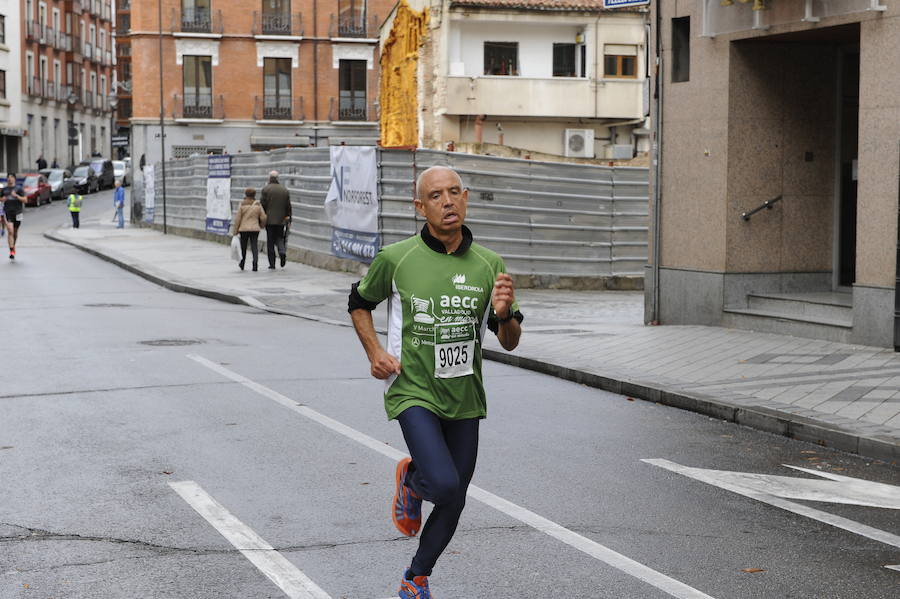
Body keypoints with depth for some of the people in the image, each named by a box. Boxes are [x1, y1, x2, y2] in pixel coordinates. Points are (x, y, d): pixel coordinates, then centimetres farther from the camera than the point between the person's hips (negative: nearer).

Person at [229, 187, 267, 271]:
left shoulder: (242, 205, -5)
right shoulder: (258, 205, 1)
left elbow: (237, 219, -5)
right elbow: (263, 218, 3)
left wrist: (235, 230, 2)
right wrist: (262, 225, 24)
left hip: (243, 229, -1)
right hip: (255, 229, 1)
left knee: (243, 247, 13)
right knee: (254, 246, 0)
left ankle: (242, 264, 24)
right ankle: (255, 263, -15)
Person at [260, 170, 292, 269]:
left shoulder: (265, 189, -7)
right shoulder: (285, 190, 4)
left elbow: (263, 205, -7)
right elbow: (288, 206, 5)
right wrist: (288, 218, 12)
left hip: (269, 220, -3)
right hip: (281, 220, 3)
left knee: (270, 242, 3)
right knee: (279, 237, 18)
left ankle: (272, 264, 2)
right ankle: (282, 251, -12)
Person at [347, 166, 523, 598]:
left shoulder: (489, 265, 0)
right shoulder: (396, 259, -8)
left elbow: (510, 342, 5)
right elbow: (359, 303, 11)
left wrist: (504, 314, -17)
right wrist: (375, 353, -4)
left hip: (465, 397, 4)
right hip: (413, 390, -4)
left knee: (453, 502, 10)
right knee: (444, 485, -23)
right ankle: (411, 479, 15)